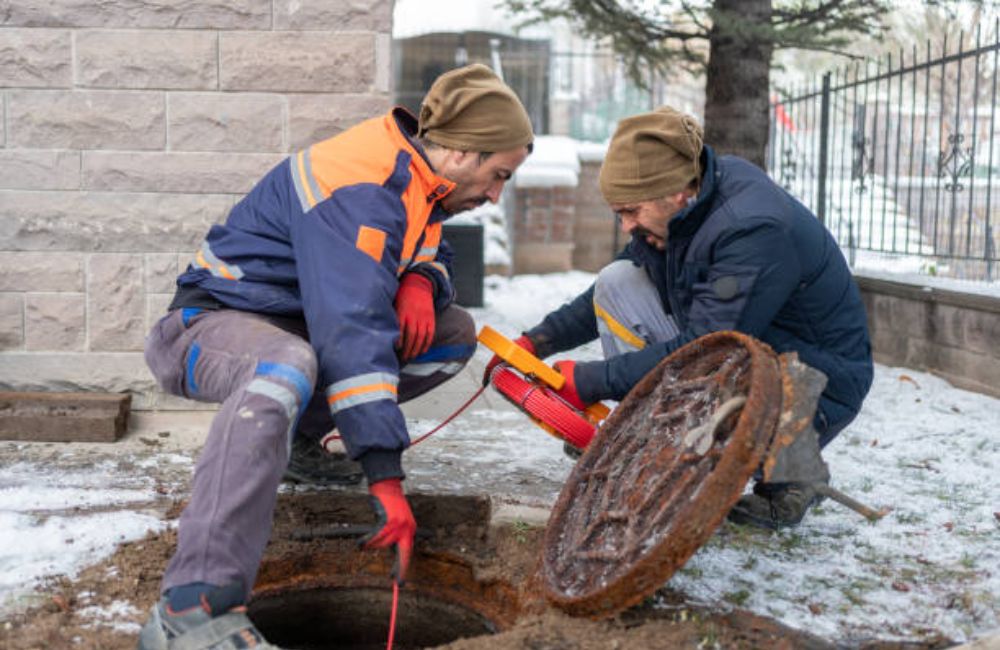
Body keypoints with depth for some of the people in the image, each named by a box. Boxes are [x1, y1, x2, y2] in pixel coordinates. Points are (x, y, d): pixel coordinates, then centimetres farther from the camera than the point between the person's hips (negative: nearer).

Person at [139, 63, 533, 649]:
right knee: (287, 368, -44)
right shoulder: (360, 191, -27)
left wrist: (421, 280, -13)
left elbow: (434, 255, 16)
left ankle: (293, 434, 5)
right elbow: (351, 333, -36)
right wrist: (386, 479, -39)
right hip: (216, 320, -9)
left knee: (455, 334, 3)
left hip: (298, 321, 9)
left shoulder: (416, 177, 3)